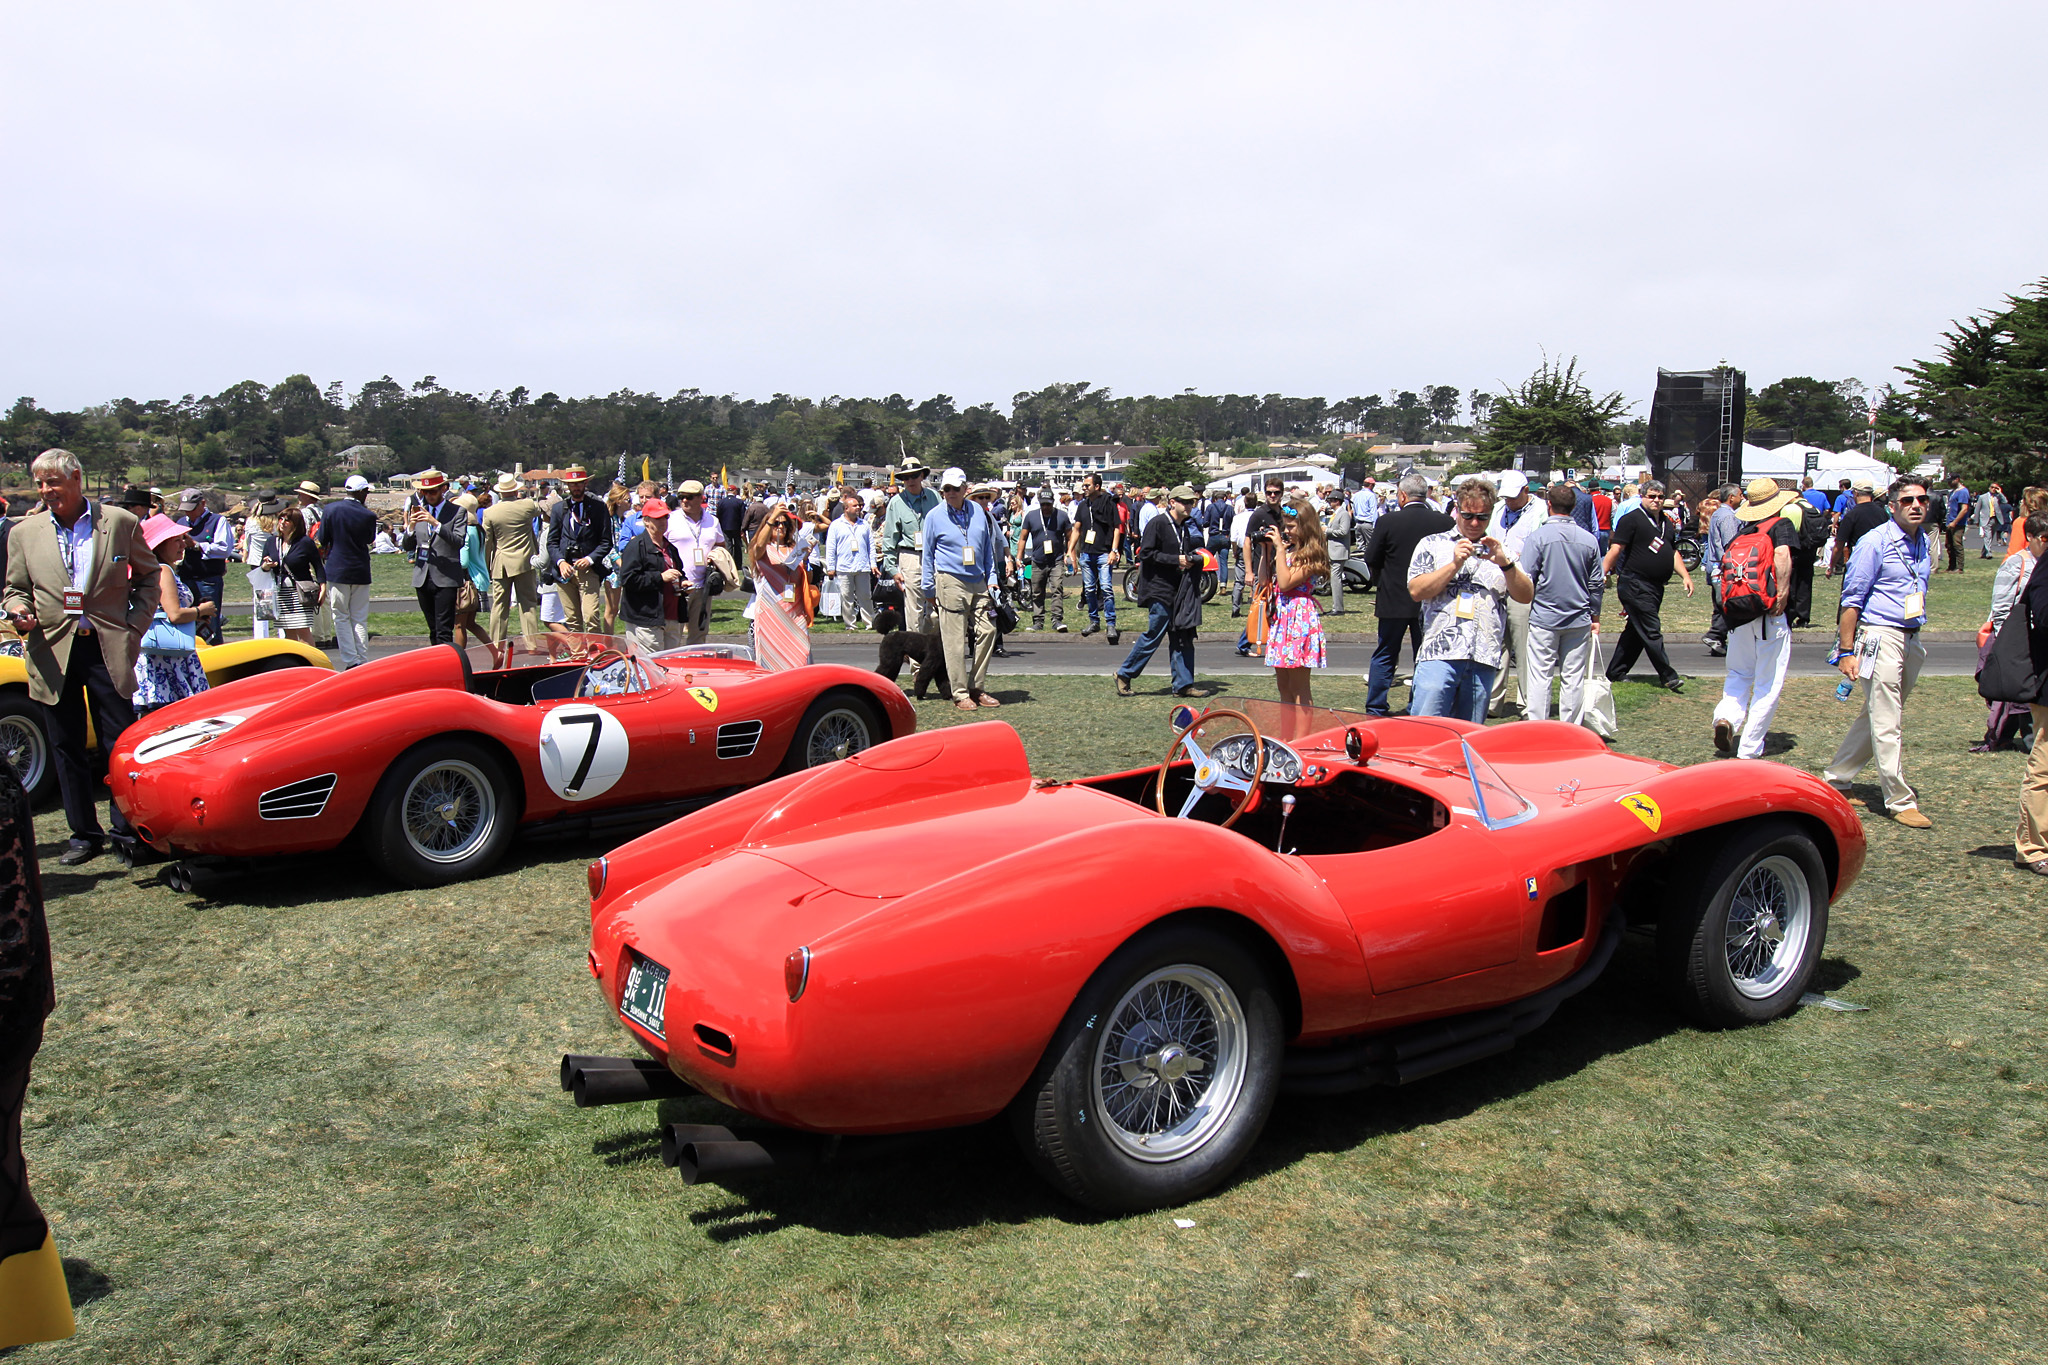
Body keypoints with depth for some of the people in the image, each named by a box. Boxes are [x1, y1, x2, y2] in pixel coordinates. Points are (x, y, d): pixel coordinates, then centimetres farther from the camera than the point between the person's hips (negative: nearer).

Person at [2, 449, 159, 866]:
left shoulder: (122, 523, 3)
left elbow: (149, 579, 10)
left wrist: (134, 628, 0)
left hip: (108, 649, -2)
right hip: (52, 653, 2)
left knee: (121, 745, -1)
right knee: (66, 749, 8)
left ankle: (127, 832, 8)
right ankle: (84, 833, 18)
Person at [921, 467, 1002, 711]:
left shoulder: (978, 512, 10)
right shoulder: (934, 516, 1)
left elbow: (988, 548, 19)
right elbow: (928, 555, 6)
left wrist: (991, 578, 14)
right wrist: (928, 590, 4)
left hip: (978, 582, 4)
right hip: (950, 582, -4)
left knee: (987, 631, 0)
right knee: (955, 640, -4)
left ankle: (976, 688, 12)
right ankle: (960, 693, 3)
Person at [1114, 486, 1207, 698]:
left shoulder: (1186, 527, 16)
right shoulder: (1158, 524, -9)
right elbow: (1146, 553, -16)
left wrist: (1192, 559, 4)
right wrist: (1176, 560, -18)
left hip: (1179, 591, 8)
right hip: (1159, 588, -8)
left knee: (1182, 637, 5)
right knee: (1154, 635, -4)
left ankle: (1183, 684, 9)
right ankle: (1124, 674, 10)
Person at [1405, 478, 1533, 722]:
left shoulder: (1501, 551, 19)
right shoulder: (1433, 544, 11)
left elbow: (1526, 596, 8)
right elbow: (1416, 590, -2)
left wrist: (1505, 563, -7)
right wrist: (1455, 564, -9)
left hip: (1484, 659, 3)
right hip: (1439, 653, -3)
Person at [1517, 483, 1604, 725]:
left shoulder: (1537, 536, -10)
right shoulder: (1589, 540, 3)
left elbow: (1527, 580, -10)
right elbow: (1596, 584, 10)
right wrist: (1595, 616, 19)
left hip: (1544, 618, -3)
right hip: (1579, 620, 4)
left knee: (1539, 677, 1)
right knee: (1574, 678, 8)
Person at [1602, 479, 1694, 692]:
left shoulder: (1667, 523, 17)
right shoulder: (1632, 520, -7)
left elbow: (1674, 553, 23)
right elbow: (1616, 549, -12)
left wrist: (1685, 575, 13)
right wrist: (1602, 573, -18)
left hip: (1655, 587, 9)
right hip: (1635, 585, -8)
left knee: (1636, 631, 12)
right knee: (1651, 632, -7)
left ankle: (1615, 673, 20)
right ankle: (1668, 676, -4)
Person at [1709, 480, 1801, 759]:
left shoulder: (1745, 530, 11)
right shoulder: (1782, 524, -4)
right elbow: (1782, 553, -23)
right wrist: (1782, 593, -21)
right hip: (1771, 614, -4)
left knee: (1739, 673, 21)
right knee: (1768, 684, 5)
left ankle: (1726, 716, -5)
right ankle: (1749, 749, 5)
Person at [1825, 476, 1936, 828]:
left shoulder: (1925, 544, 12)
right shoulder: (1876, 542, -9)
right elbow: (1852, 598, -9)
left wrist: (1916, 639, 19)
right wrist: (1847, 651, -12)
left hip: (1912, 639, 7)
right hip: (1881, 637, -7)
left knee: (1875, 717, 12)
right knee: (1886, 724, -5)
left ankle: (1836, 778, 24)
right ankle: (1900, 802, 0)